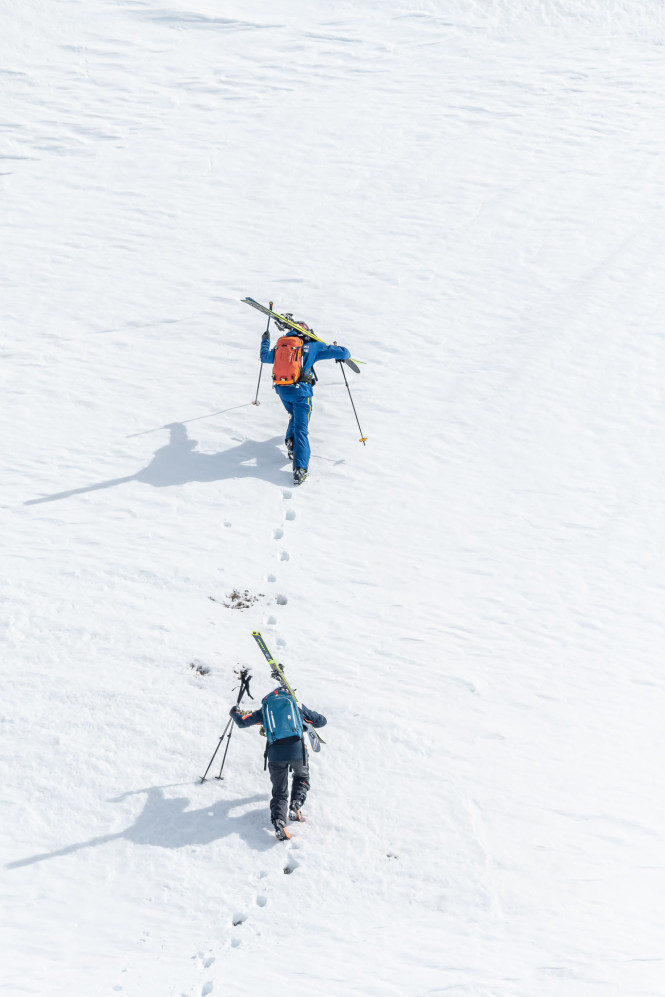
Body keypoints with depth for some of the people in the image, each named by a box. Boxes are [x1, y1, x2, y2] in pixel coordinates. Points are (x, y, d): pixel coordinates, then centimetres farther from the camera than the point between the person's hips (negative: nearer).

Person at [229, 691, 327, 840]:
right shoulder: (298, 706, 18)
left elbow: (242, 722, 21)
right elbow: (321, 721, 26)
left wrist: (235, 713, 43)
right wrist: (306, 720, 47)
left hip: (275, 754, 0)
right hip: (297, 751, 0)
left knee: (279, 792, 12)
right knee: (302, 777, 31)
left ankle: (279, 822, -14)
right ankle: (295, 806, 9)